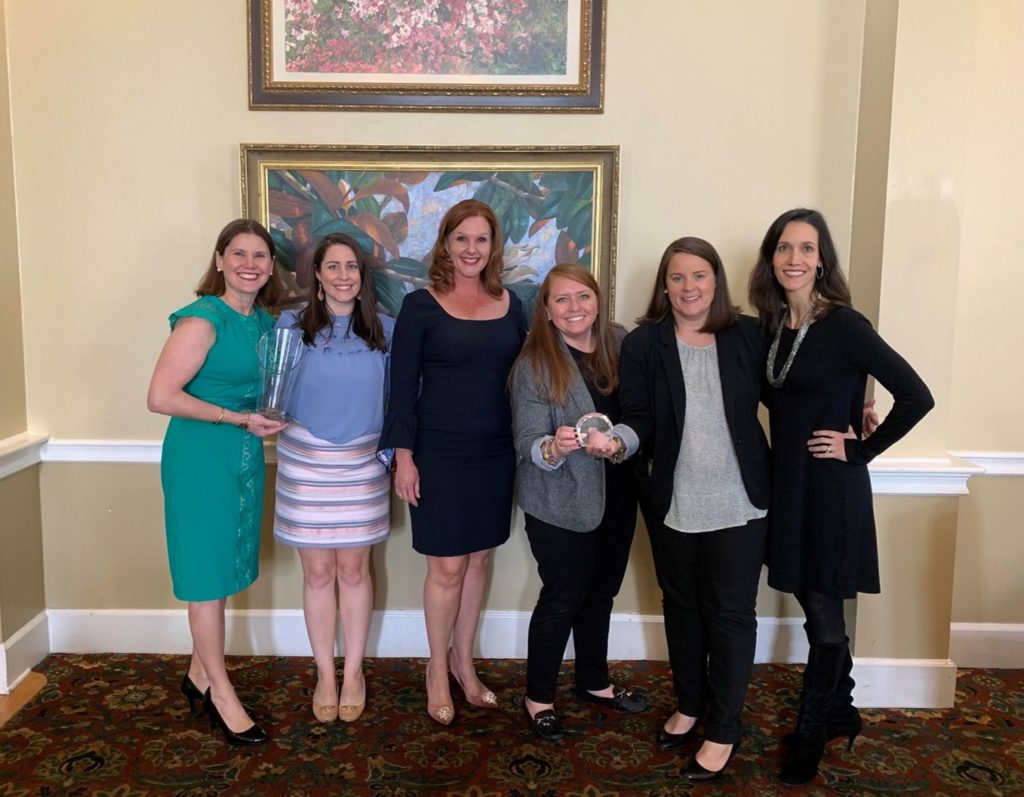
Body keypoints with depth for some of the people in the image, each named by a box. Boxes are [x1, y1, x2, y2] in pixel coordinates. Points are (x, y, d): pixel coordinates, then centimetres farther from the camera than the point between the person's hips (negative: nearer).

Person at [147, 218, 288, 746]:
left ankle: (199, 675, 33)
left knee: (226, 567, 15)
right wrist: (239, 419, -19)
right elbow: (161, 397, -21)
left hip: (246, 457, 8)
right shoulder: (202, 320, -15)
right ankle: (221, 693, 16)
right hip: (200, 459, -7)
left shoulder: (265, 321, 7)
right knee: (207, 573, 3)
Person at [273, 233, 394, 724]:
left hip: (361, 465, 1)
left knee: (354, 570, 9)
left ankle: (353, 673, 26)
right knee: (318, 572, 8)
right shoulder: (292, 325, -3)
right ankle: (325, 674, 25)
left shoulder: (384, 330, 0)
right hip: (306, 463, 0)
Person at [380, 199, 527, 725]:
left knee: (478, 559, 13)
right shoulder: (421, 305, -6)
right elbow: (403, 387, -6)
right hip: (440, 454, -4)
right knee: (447, 566, 2)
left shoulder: (509, 305, 6)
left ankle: (463, 661, 31)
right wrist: (403, 455, -11)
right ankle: (437, 669, 24)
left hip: (496, 452, 4)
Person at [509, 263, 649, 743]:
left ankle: (594, 682, 40)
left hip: (615, 495, 5)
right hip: (559, 502, -5)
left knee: (601, 591, 19)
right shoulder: (534, 364, -12)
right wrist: (554, 448, -38)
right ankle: (538, 697, 24)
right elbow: (528, 443, -16)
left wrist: (618, 442, -25)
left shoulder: (621, 345, -2)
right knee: (564, 595, 3)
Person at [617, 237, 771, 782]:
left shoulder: (747, 335, -3)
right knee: (681, 606, 18)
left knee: (730, 612, 6)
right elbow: (638, 419, -8)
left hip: (738, 503, -1)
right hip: (672, 505, 1)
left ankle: (723, 730, 24)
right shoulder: (643, 343, -5)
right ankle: (688, 705, 40)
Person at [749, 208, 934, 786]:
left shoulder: (844, 326, -16)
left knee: (823, 613, 6)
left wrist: (860, 451, -14)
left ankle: (811, 734, 24)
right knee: (815, 605, 18)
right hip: (788, 482, 7)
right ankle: (842, 714, 37)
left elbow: (917, 398, -18)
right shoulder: (772, 326, 4)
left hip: (832, 485, -6)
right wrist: (790, 444, 5)